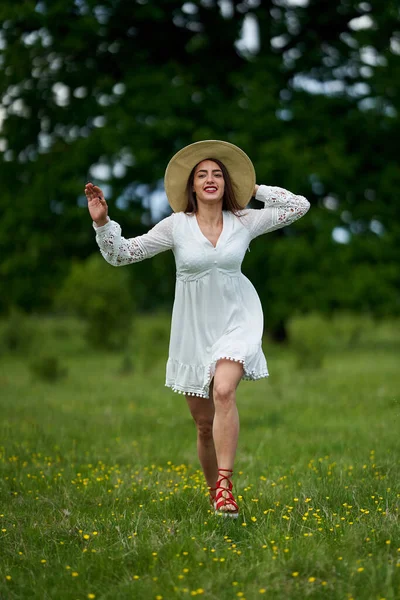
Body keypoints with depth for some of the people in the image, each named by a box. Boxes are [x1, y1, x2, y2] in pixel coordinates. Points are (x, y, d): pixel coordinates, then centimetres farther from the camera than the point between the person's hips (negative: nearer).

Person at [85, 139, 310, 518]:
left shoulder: (245, 222, 1)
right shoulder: (176, 226, -2)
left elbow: (299, 206, 3)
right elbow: (121, 254, -1)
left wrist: (255, 189, 4)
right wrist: (102, 222, -17)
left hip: (237, 321, -1)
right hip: (194, 329, 1)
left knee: (223, 391, -29)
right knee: (204, 423, 6)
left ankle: (225, 485, -28)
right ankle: (214, 494, 26)